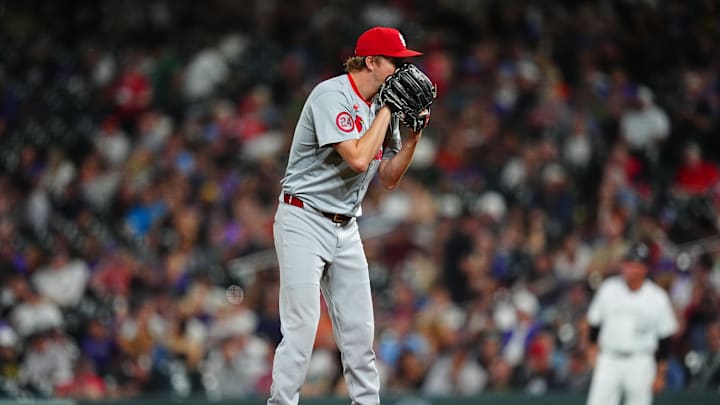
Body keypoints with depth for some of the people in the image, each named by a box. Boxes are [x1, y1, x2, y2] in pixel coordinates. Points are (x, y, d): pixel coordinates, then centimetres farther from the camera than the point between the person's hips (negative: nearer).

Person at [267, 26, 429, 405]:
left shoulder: (382, 108, 9)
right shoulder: (332, 96, -16)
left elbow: (389, 177, 11)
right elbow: (358, 158, -26)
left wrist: (414, 133, -2)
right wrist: (386, 110, -16)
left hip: (346, 228, 8)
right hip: (304, 221, -8)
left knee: (359, 330, 6)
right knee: (301, 327, -12)